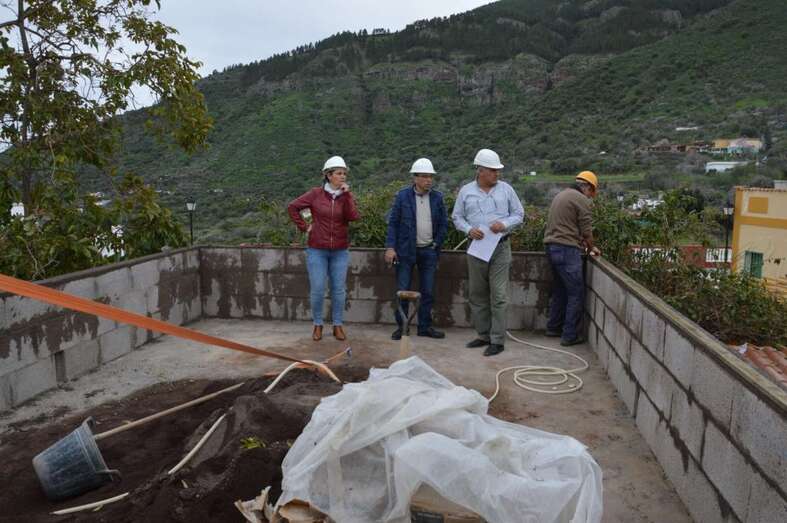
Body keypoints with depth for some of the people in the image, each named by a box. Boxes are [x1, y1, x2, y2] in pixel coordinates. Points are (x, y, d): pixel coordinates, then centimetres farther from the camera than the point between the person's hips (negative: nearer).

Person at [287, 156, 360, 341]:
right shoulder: (316, 194, -4)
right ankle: (318, 325, 20)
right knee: (317, 290, 3)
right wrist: (304, 227, -2)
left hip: (340, 251, 2)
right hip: (317, 250, -2)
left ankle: (338, 325, 20)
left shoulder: (346, 196, 3)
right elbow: (292, 207, 2)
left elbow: (353, 217, -13)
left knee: (339, 289, 7)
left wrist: (346, 194, -16)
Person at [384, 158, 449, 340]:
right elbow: (393, 222, -3)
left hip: (429, 251, 2)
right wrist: (390, 247, -11)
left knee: (428, 292, 7)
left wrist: (437, 244, 1)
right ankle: (402, 326, 14)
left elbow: (443, 223, 9)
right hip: (406, 250, -2)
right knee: (402, 291, 1)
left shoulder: (437, 197, 4)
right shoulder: (402, 196, -3)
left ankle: (425, 326, 19)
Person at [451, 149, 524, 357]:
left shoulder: (506, 189, 3)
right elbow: (457, 217, 8)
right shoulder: (466, 191, 4)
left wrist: (504, 224, -13)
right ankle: (484, 335, 23)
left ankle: (497, 340, 2)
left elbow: (519, 214, 7)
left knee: (498, 296, -5)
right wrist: (469, 229, -11)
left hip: (500, 248, -2)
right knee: (478, 295, 9)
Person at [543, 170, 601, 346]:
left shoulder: (561, 195, 18)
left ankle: (554, 327, 27)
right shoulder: (581, 200, -8)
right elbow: (587, 231, -7)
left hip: (552, 246, 9)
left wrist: (579, 240, 19)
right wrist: (591, 247, 11)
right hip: (566, 249, -9)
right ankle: (570, 335, 1)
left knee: (559, 289, 20)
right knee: (576, 293, -2)